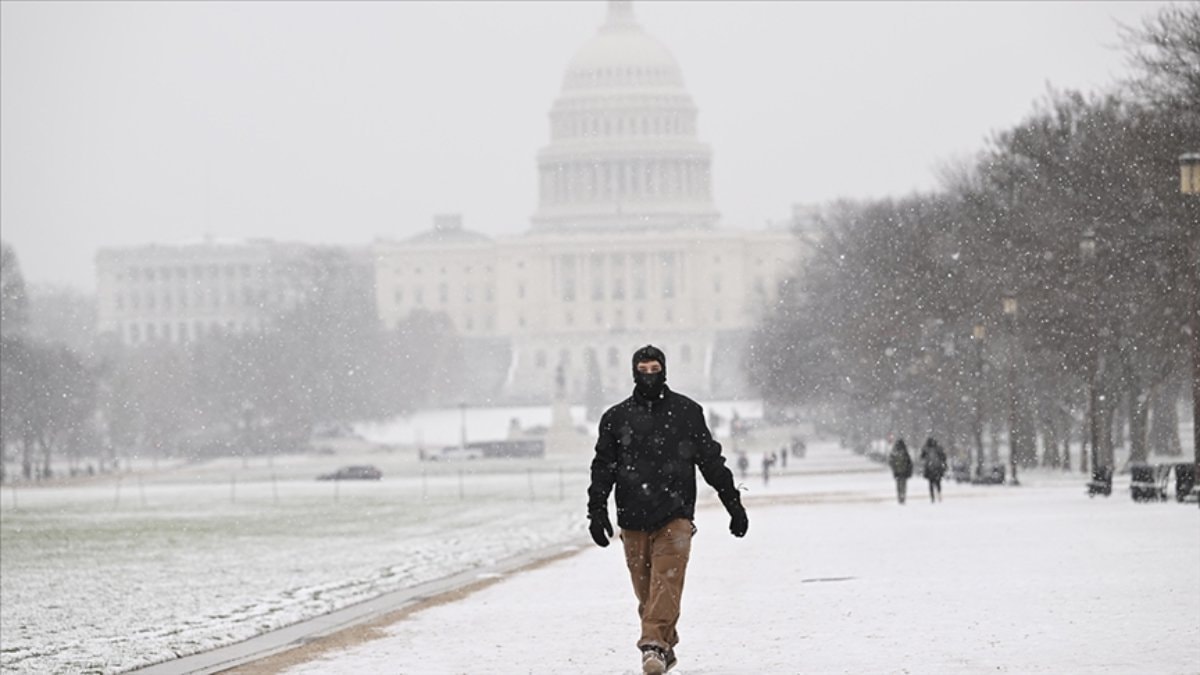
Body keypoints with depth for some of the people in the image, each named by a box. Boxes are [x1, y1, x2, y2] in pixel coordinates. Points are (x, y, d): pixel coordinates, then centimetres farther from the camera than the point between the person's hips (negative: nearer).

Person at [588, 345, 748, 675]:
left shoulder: (687, 412, 7)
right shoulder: (617, 418, 10)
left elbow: (711, 461, 12)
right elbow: (603, 468, 12)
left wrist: (733, 503, 11)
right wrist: (597, 511, 1)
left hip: (675, 515, -2)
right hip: (633, 519, 2)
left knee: (666, 582, -17)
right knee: (645, 590, 5)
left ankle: (654, 644, -25)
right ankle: (665, 646, 18)